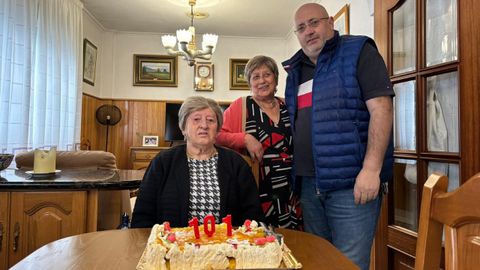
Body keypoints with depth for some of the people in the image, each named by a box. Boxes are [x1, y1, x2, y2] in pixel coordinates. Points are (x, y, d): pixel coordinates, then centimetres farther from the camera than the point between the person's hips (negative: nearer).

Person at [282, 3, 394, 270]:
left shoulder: (358, 51, -1)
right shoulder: (296, 70, 17)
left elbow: (381, 108, -11)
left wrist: (371, 168, -20)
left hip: (352, 182, -6)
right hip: (308, 184, 6)